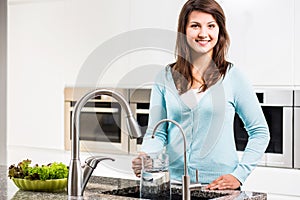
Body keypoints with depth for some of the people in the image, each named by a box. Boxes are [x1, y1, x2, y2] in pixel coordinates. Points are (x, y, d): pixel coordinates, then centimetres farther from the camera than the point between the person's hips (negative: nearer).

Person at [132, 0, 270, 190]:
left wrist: (239, 175, -7)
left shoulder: (233, 76, -2)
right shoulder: (166, 78, 3)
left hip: (220, 185, -3)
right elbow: (156, 133, 6)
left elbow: (260, 132, 1)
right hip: (175, 182, 3)